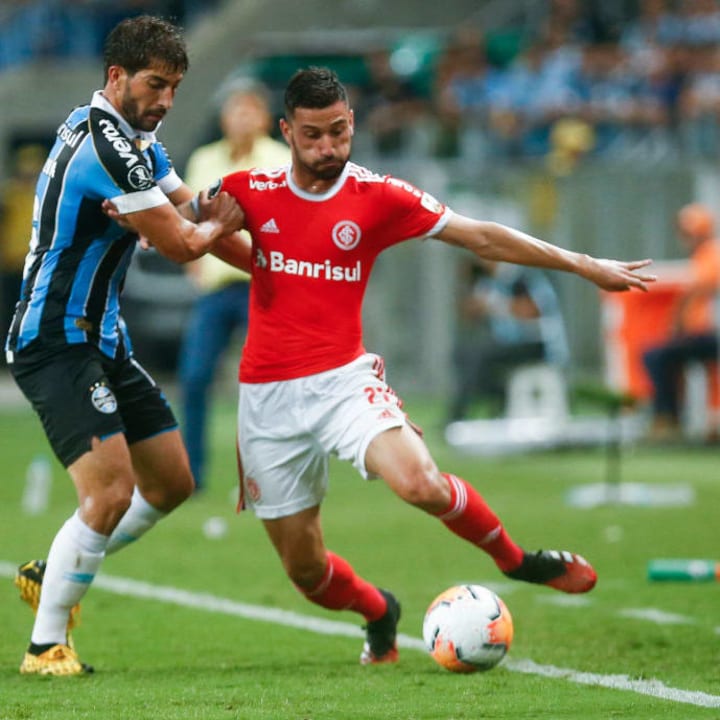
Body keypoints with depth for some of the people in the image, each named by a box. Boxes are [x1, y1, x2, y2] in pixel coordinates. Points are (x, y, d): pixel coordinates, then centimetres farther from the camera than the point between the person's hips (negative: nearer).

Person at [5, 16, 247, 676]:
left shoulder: (136, 139, 11)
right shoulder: (106, 146, -22)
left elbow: (199, 214, 17)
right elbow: (181, 245, -18)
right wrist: (216, 224, 4)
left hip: (103, 339, 10)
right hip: (56, 343, -10)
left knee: (171, 482, 14)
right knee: (111, 489, -20)